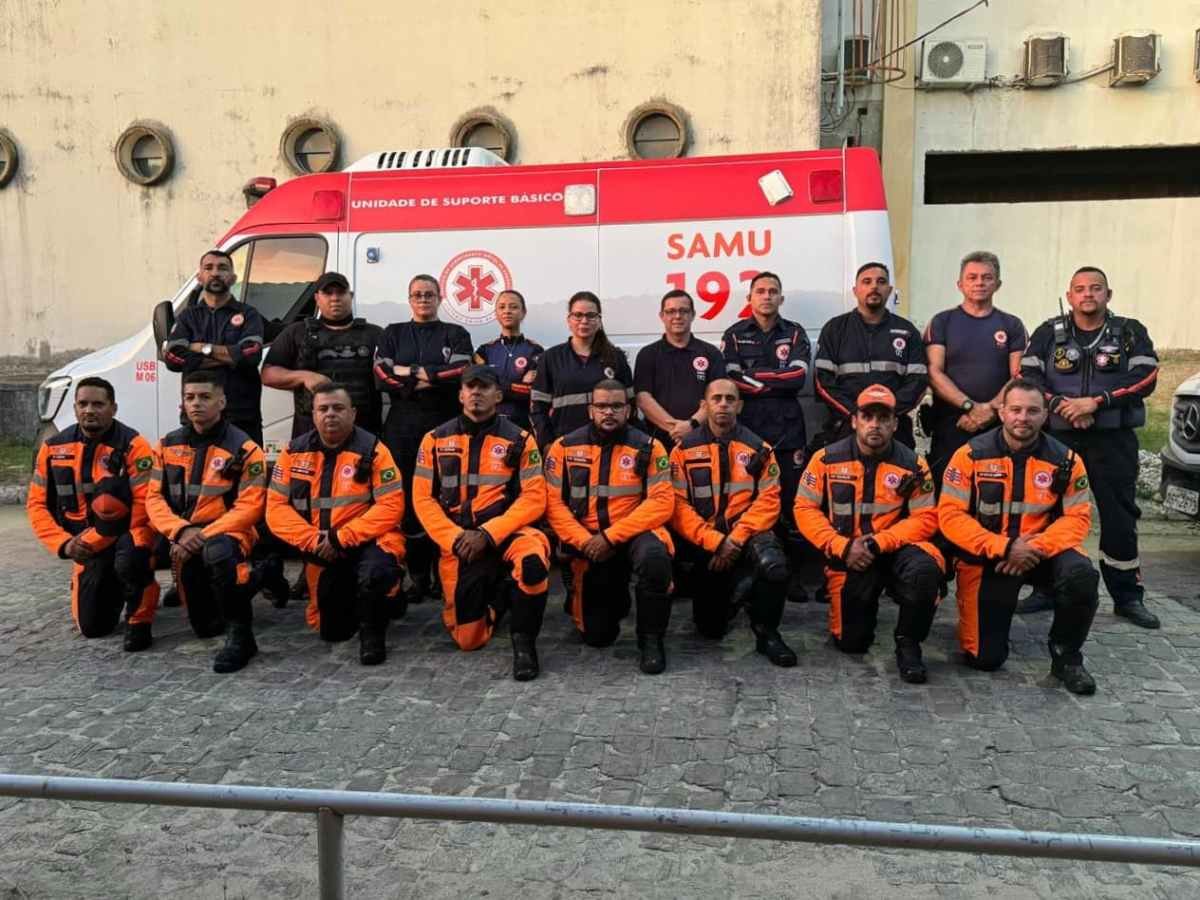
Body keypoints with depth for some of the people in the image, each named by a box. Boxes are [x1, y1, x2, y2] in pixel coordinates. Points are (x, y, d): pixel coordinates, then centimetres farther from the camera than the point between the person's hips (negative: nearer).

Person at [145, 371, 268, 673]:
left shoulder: (244, 448, -7)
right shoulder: (168, 445, 9)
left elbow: (249, 507, -14)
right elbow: (155, 498, 3)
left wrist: (204, 537, -23)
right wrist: (181, 530, -16)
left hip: (227, 534, -5)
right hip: (180, 539, 5)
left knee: (217, 552, -40)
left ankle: (240, 634, -25)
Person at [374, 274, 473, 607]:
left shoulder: (455, 334, 12)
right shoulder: (393, 334, 16)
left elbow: (460, 373, -8)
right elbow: (382, 377, 1)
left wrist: (409, 373, -7)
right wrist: (432, 378, -8)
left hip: (445, 426, -2)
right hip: (402, 427, 2)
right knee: (407, 500, -1)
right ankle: (418, 577, 6)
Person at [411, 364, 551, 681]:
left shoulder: (519, 440, -1)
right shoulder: (435, 440, 5)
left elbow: (533, 499, -8)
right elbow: (423, 499, 2)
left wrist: (487, 535, -18)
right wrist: (454, 538, -13)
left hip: (504, 532, -2)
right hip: (456, 542, 2)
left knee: (533, 559, -38)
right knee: (468, 639, 0)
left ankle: (523, 639, -14)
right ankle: (496, 597, 34)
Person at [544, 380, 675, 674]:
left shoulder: (649, 447, -6)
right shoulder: (564, 447, -1)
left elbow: (661, 503, -14)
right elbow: (553, 503, -5)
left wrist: (610, 537, -21)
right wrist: (585, 541, -18)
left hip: (634, 534, -2)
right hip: (587, 544, 2)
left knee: (654, 556, -38)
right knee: (596, 636, 3)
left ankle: (651, 639, -15)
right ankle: (616, 595, 39)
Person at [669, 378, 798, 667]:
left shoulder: (759, 449, 2)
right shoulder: (684, 450, 0)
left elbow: (768, 501, -8)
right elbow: (678, 506, -8)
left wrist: (735, 538, -20)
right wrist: (714, 542, -20)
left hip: (746, 535, 0)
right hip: (701, 543, 1)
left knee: (772, 562, -36)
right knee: (711, 629, 2)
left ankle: (766, 633, -13)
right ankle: (719, 599, 38)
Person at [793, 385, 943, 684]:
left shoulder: (912, 464, -5)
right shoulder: (827, 459, -5)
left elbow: (925, 519, -9)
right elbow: (805, 510, -4)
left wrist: (876, 543, -20)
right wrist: (843, 547, -16)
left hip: (895, 550, 0)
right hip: (847, 556, 1)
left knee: (925, 568, -35)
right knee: (851, 642, -2)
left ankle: (908, 642, -10)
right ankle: (866, 600, 34)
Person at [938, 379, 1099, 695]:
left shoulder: (1065, 459, -4)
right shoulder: (971, 455, -11)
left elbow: (1077, 517, -5)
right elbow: (950, 516, -14)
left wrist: (1036, 548, -22)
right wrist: (1004, 548, -23)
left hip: (1042, 553, 2)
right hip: (985, 558, -2)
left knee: (1081, 575, -33)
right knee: (985, 658, -6)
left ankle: (1066, 656, -6)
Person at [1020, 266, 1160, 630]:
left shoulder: (1131, 332, 8)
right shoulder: (1049, 333, 8)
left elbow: (1145, 379, -4)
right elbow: (1027, 377, -2)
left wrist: (1097, 402, -16)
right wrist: (1060, 405, -17)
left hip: (1114, 439, 0)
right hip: (1057, 435, 1)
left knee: (1120, 515, 2)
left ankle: (1128, 596, 11)